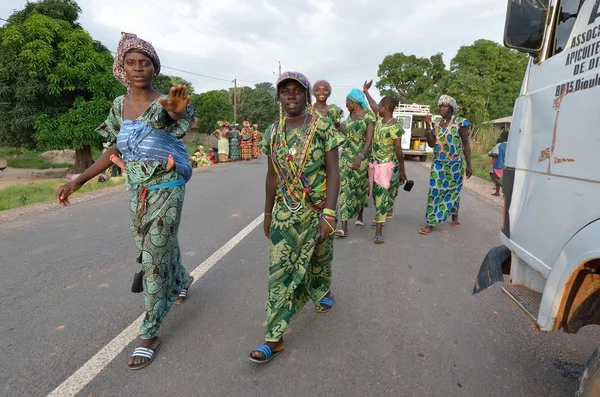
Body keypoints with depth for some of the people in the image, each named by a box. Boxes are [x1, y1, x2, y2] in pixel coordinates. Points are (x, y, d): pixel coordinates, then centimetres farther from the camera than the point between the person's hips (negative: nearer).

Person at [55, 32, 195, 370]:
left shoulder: (165, 103, -10)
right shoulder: (120, 106, 6)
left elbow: (179, 116, -33)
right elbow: (114, 150, 11)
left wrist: (176, 109, -57)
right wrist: (78, 181, 7)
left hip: (166, 190, -6)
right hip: (138, 193, 6)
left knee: (154, 257, -5)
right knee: (151, 249, 20)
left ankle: (150, 334, 9)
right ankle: (182, 279, 51)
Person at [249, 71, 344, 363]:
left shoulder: (322, 127, -9)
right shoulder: (273, 132, 3)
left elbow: (333, 172, -11)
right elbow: (272, 175, 9)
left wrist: (329, 214, -19)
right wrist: (268, 213, 13)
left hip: (317, 211, -2)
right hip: (284, 213, 3)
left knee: (317, 260, 17)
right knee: (280, 270, 1)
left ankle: (323, 291, 52)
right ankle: (275, 338, 9)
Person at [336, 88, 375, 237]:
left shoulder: (369, 116, -9)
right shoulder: (350, 115, 10)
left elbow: (369, 139, -18)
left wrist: (361, 157, -29)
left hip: (361, 157, -4)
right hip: (346, 155, 4)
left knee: (360, 189, 9)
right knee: (345, 188, -7)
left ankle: (359, 217, 34)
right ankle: (344, 228, -12)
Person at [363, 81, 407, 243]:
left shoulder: (395, 126, -18)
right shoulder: (380, 118, 4)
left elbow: (398, 151, -14)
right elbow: (374, 105, 25)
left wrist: (402, 171, -9)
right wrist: (365, 91, 37)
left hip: (385, 164, -8)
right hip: (373, 162, 8)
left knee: (381, 194, -11)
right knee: (376, 194, 14)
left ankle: (379, 231, -11)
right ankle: (380, 219, 31)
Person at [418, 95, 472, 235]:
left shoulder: (460, 122, -7)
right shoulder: (435, 122, 3)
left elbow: (466, 145, -4)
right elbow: (431, 144, -1)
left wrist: (469, 165, -6)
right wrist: (428, 125, -11)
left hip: (455, 163, -2)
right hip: (438, 163, 2)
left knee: (453, 190, 11)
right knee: (435, 191, -4)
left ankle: (454, 216, 34)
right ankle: (430, 224, -3)